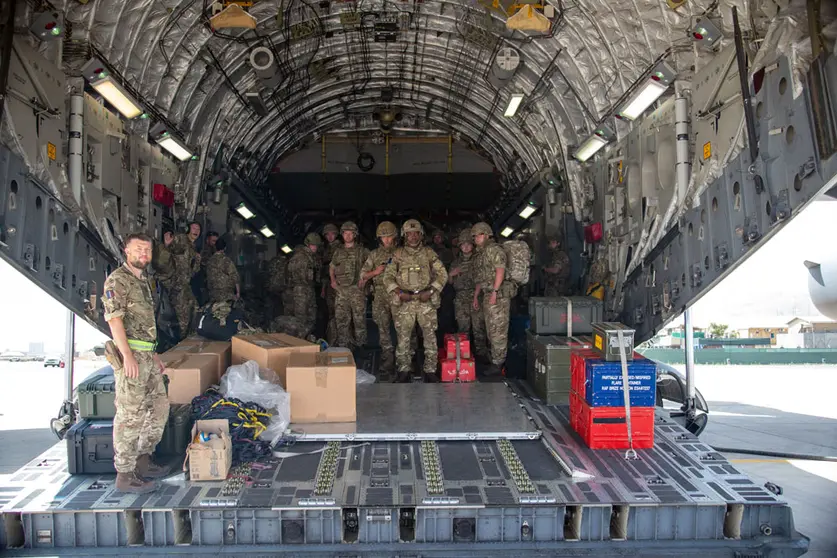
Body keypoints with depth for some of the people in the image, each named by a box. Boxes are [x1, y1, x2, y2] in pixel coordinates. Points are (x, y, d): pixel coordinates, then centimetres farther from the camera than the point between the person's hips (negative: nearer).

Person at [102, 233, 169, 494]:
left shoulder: (144, 281, 18)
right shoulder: (117, 280, -9)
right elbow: (114, 318, -17)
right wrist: (128, 355, -24)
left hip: (147, 356, 9)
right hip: (130, 355, -9)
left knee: (159, 407, 14)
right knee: (130, 415, -6)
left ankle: (142, 459, 27)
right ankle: (125, 475, 2)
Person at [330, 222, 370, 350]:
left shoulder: (362, 251, 4)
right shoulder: (338, 252, 15)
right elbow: (331, 268, 25)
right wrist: (333, 280, 10)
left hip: (356, 290, -3)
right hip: (341, 290, 4)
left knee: (359, 318, -3)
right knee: (341, 319, 4)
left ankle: (360, 346, 5)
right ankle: (343, 346, 12)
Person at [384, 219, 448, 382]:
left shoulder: (429, 253, 5)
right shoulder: (398, 254, 6)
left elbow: (442, 274, 4)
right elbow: (388, 276, 5)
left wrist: (431, 291, -8)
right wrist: (398, 292, -10)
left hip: (426, 301, 0)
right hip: (404, 302, 0)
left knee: (430, 336, 2)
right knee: (403, 336, 2)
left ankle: (430, 370, 13)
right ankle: (403, 370, 14)